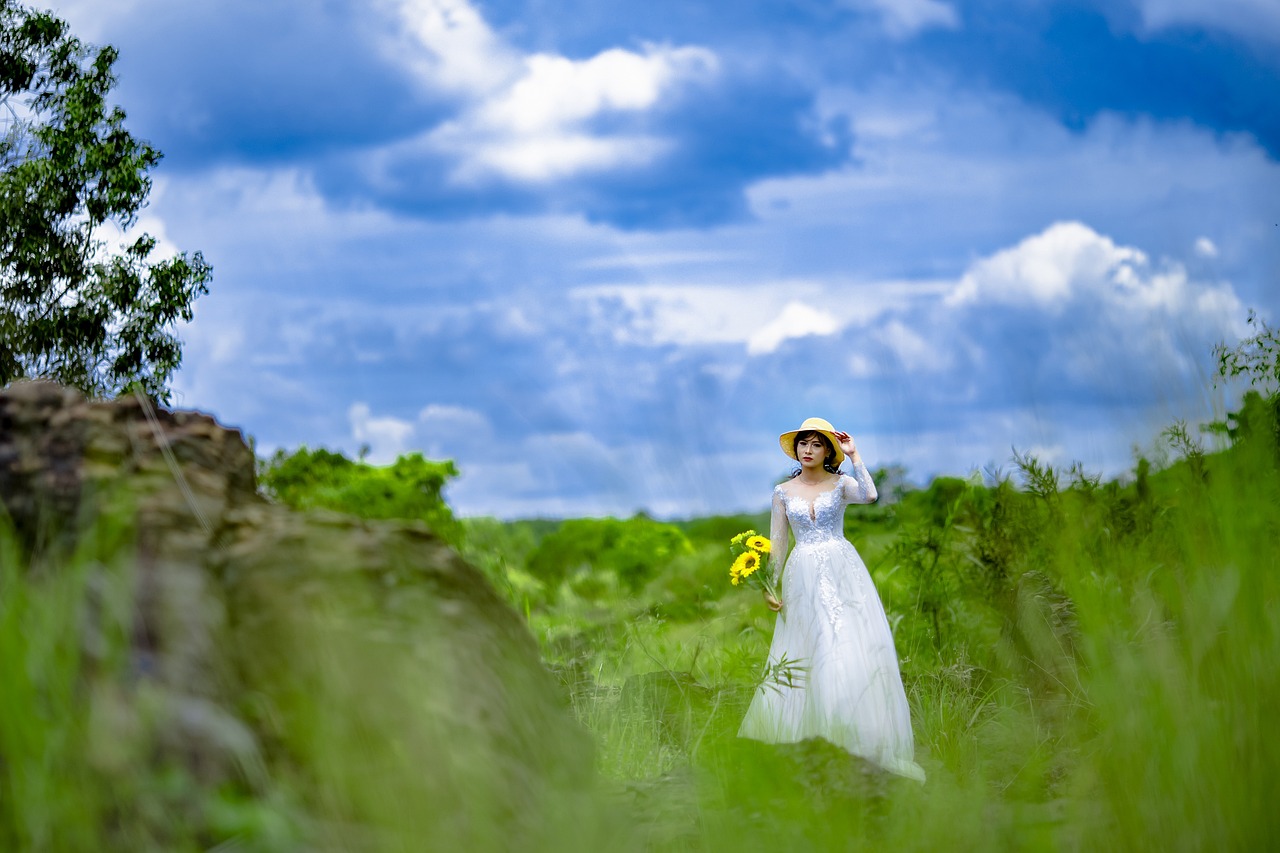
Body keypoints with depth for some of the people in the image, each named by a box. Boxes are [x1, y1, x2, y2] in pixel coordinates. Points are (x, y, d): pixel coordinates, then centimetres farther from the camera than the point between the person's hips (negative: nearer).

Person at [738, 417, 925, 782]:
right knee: (802, 653, 1)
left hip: (842, 573, -2)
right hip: (803, 577, 2)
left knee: (852, 649, -9)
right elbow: (777, 542, 11)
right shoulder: (783, 491, 10)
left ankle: (870, 741, -6)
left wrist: (854, 456, -13)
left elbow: (869, 495, -20)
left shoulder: (841, 484, 3)